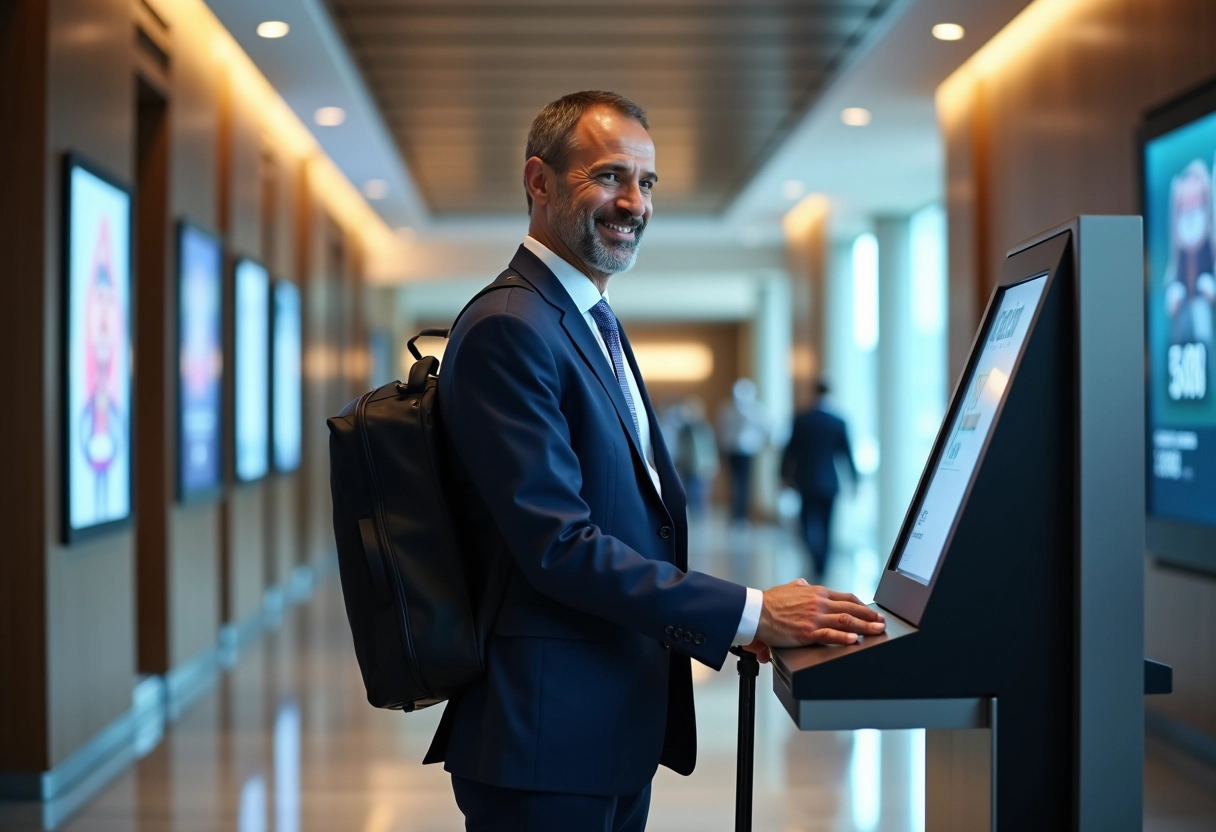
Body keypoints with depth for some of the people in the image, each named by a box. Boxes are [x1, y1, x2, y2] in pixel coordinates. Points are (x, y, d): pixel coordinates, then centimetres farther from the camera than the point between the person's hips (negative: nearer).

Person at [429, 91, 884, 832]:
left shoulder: (594, 325, 16)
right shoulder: (508, 328, -16)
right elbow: (558, 543, -22)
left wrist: (719, 621, 3)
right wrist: (749, 612, -20)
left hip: (619, 725, 9)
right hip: (549, 738, -9)